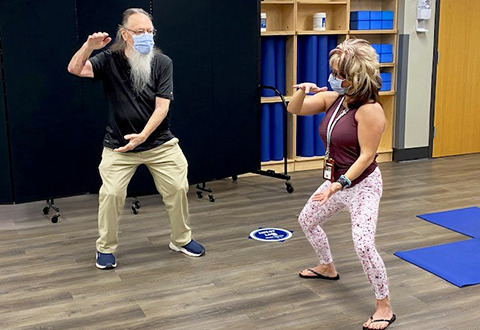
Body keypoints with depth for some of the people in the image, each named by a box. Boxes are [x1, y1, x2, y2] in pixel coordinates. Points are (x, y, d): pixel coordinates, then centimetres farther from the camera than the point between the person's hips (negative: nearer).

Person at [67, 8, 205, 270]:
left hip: (160, 143, 1)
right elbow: (75, 69, -19)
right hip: (118, 145, -1)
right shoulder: (110, 60, -6)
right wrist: (89, 46, -36)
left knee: (178, 189, 3)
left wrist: (142, 135, -26)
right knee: (110, 194, -7)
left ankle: (181, 240, 27)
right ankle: (105, 248, 16)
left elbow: (162, 107, -13)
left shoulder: (162, 62, -8)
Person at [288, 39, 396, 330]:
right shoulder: (333, 98, -3)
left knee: (364, 245, -19)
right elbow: (294, 109, 3)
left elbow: (366, 156, -25)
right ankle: (327, 267, 50)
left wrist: (340, 185, -30)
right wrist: (303, 90, -17)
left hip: (362, 184, -9)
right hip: (336, 181, 9)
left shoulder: (369, 109, -25)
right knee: (307, 220, 25)